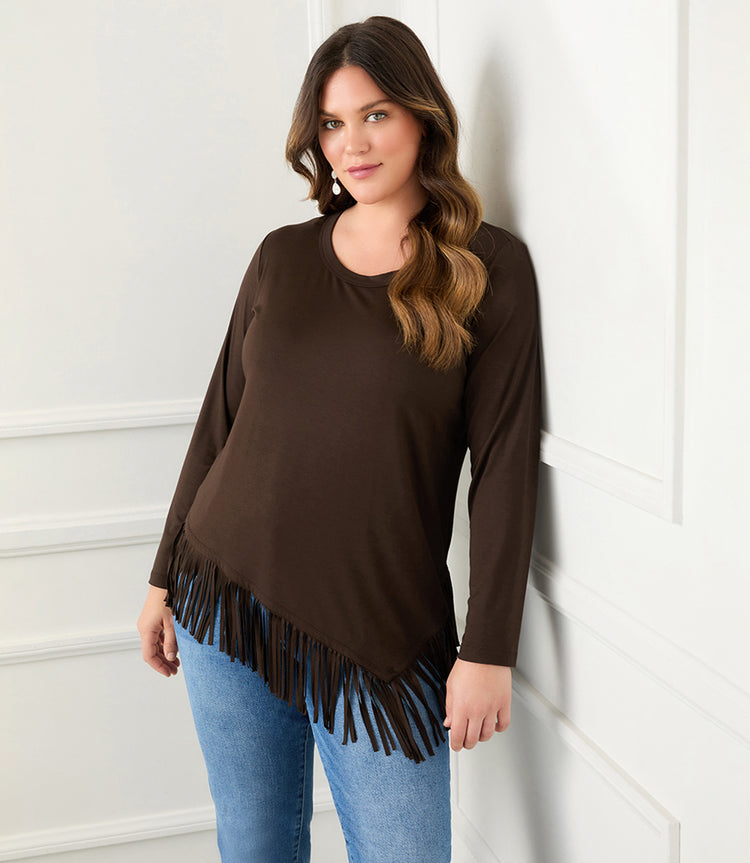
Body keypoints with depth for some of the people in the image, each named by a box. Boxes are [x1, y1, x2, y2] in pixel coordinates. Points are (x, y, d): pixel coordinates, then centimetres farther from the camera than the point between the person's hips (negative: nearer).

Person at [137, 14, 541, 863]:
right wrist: (164, 578, 11)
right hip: (225, 601, 3)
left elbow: (504, 466, -7)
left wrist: (488, 651, -9)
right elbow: (219, 419, 10)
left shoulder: (491, 267, -4)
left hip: (380, 632, -3)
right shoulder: (282, 256, 5)